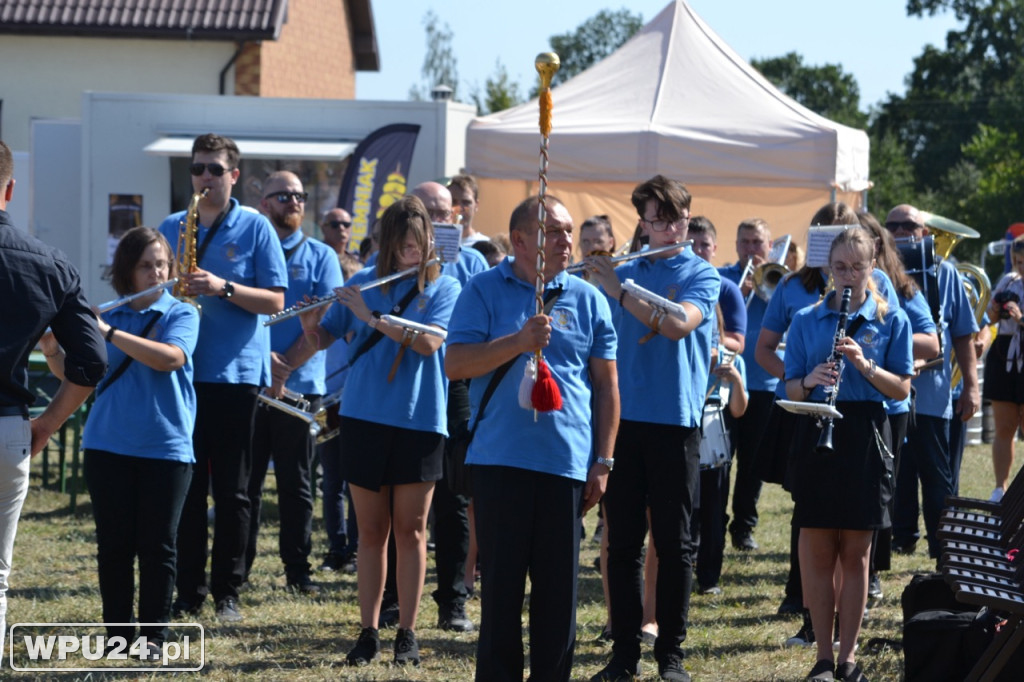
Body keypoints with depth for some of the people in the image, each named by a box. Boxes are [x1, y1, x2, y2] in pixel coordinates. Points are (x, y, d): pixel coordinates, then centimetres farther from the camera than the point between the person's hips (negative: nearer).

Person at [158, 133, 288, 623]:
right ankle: (188, 591, 10)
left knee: (231, 490, 1)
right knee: (185, 487, 4)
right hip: (181, 371, 3)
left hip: (236, 372, -3)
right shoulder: (171, 228, 11)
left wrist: (223, 288, -18)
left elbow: (274, 301, -4)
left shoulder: (255, 228, 1)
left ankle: (227, 592, 7)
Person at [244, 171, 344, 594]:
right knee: (246, 479, 2)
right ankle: (238, 566, 8)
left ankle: (298, 568, 10)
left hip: (300, 385, 0)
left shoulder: (321, 256, 8)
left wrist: (285, 368, -14)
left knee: (296, 481, 4)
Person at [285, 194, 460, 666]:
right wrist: (308, 327, -15)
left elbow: (429, 342, -15)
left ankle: (407, 634, 6)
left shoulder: (443, 288, 1)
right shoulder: (362, 284, 7)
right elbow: (322, 336, 7)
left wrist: (371, 316, -19)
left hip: (419, 422, -2)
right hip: (364, 419, 2)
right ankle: (368, 633, 10)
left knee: (410, 530, 1)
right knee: (371, 531, 6)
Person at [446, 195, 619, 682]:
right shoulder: (484, 291, 3)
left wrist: (603, 461, 4)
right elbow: (455, 365, -6)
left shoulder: (587, 299, 9)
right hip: (501, 459, -2)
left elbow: (606, 385, 10)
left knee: (559, 591, 4)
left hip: (568, 464, 2)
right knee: (501, 586, 3)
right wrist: (518, 342, -19)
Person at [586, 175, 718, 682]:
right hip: (622, 418, 3)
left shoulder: (702, 275, 1)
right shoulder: (621, 274, 13)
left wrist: (617, 291, -19)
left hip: (674, 422, -3)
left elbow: (678, 324, -18)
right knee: (622, 541, 3)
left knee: (673, 542, 2)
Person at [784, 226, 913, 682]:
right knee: (818, 551, 0)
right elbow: (791, 390, 5)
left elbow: (901, 388, -1)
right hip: (815, 436, 1)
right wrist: (811, 380, -17)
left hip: (865, 436, -1)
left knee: (855, 554, 3)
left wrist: (865, 364, -17)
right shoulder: (806, 320, 8)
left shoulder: (891, 320, 4)